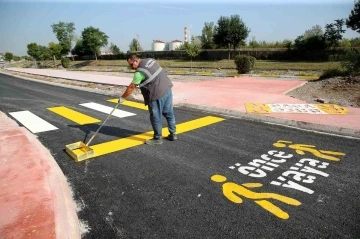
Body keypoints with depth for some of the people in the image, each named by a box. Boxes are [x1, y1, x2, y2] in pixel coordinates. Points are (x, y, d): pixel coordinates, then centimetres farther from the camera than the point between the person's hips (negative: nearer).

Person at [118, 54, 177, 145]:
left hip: (157, 95, -9)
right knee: (169, 113, 17)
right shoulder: (150, 60, 9)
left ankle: (157, 138, 19)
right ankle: (173, 134, 29)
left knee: (156, 117, 6)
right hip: (168, 89, 9)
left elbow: (131, 87, -6)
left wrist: (122, 97, 7)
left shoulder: (139, 72, -14)